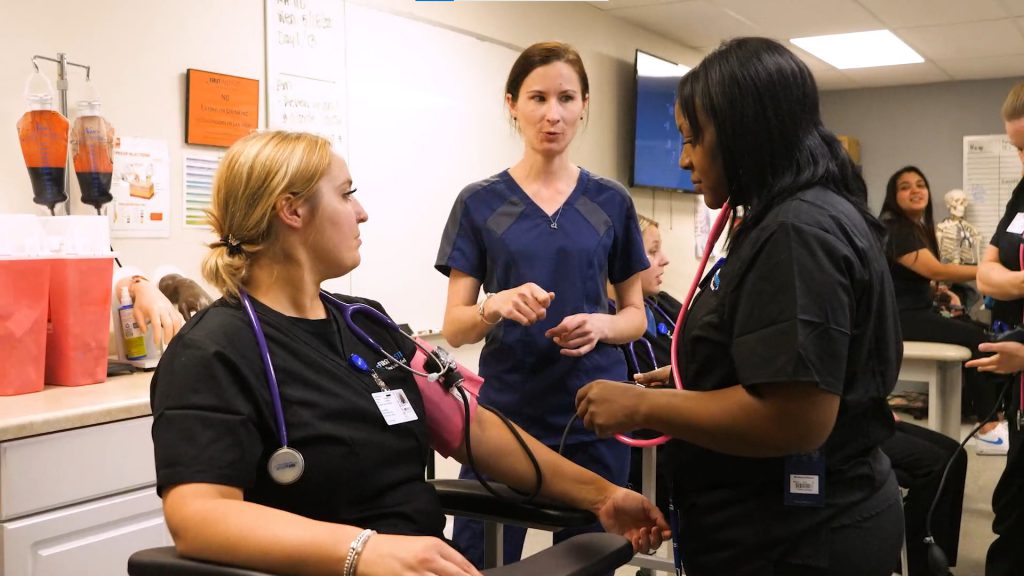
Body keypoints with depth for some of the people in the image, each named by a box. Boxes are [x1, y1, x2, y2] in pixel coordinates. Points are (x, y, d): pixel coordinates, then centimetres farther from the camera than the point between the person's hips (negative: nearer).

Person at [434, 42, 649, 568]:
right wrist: (496, 307, -23)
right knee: (481, 557, 0)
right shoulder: (479, 203, -1)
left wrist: (601, 326, -13)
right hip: (504, 408, -1)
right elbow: (454, 327, -2)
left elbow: (636, 314, 9)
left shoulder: (612, 202, 4)